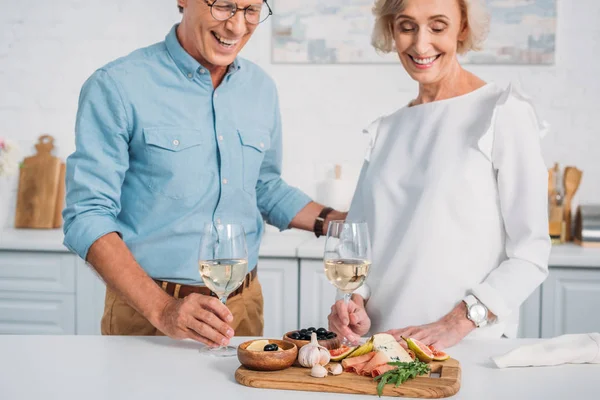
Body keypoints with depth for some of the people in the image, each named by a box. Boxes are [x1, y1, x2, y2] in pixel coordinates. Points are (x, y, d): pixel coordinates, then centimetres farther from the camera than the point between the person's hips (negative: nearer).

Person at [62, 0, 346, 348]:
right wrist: (162, 309, -24)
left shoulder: (262, 88, 6)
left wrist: (330, 221, 1)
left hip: (244, 306, 5)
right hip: (145, 309, -4)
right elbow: (88, 217, -14)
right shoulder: (118, 86, -11)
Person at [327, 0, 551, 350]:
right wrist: (355, 307, -2)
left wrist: (457, 323, -15)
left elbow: (530, 253, -5)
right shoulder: (385, 130, 15)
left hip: (469, 346, -5)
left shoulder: (503, 111, -1)